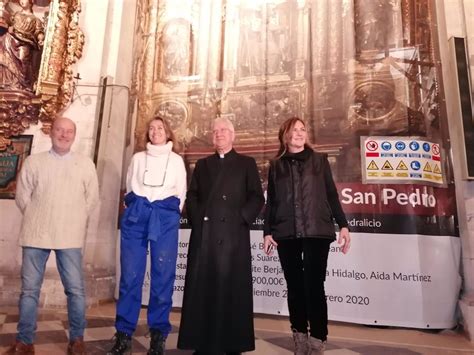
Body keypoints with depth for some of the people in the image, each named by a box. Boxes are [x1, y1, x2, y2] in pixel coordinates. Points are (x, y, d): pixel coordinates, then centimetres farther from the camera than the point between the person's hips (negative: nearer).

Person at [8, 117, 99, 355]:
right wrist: (37, 220, 7)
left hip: (70, 236, -1)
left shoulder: (86, 164, 6)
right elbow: (22, 196, 7)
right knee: (29, 289, 8)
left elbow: (92, 198, 7)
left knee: (75, 289, 1)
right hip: (36, 234, 1)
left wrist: (75, 222, 6)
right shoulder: (33, 161, 7)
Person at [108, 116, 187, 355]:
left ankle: (158, 336, 7)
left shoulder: (176, 160, 13)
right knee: (130, 275, -1)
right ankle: (124, 334, 9)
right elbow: (129, 188, 19)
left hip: (165, 218, -1)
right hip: (136, 215, 1)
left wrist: (170, 215, 6)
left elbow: (181, 193, 12)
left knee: (163, 275, -3)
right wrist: (135, 209, 12)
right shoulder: (138, 158, 16)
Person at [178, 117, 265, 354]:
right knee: (202, 289, 3)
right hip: (204, 235, 3)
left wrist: (241, 219, -11)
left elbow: (257, 197, 2)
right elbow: (191, 196, 13)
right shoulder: (202, 165, 20)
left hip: (233, 234, -2)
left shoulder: (246, 163, 12)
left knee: (232, 289, 2)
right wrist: (197, 219, -3)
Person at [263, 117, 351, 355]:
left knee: (314, 286, -5)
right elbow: (271, 201, 10)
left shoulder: (319, 160, 10)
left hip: (316, 231, -1)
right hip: (286, 233, 2)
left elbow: (332, 195, 7)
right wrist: (267, 231, 4)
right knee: (294, 286, 7)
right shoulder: (276, 166, 12)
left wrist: (342, 224, -1)